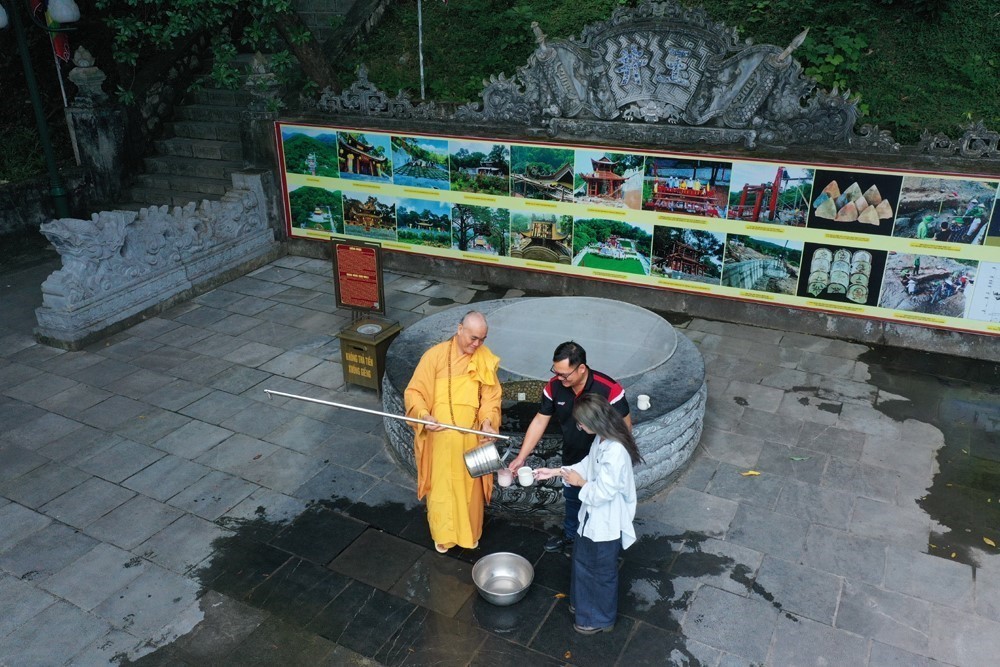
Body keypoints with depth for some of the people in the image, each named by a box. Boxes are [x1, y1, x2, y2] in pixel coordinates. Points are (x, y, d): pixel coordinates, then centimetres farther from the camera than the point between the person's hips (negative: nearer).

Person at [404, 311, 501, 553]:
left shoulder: (486, 359, -6)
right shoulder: (435, 355, -14)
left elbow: (491, 396, -2)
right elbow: (414, 392, -12)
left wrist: (487, 421, -20)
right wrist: (425, 416, -30)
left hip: (471, 438, 2)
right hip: (440, 438, -2)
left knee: (470, 486, 17)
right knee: (441, 487, 13)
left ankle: (470, 532, 40)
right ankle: (442, 534, 36)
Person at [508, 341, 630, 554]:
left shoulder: (609, 389, -33)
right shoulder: (554, 386, -18)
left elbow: (625, 426, -20)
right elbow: (540, 421, -8)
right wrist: (521, 457, -9)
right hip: (571, 459, 5)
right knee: (572, 499, 28)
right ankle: (570, 536, 53)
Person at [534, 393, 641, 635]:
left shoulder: (615, 451, -35)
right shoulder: (602, 439, -5)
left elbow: (604, 492, -30)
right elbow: (588, 464, 11)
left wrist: (580, 483, -14)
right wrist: (556, 472, 6)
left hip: (607, 522, -9)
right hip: (594, 515, 9)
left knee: (602, 571, 14)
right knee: (582, 560, 26)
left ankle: (602, 618, 37)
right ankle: (584, 603, 50)